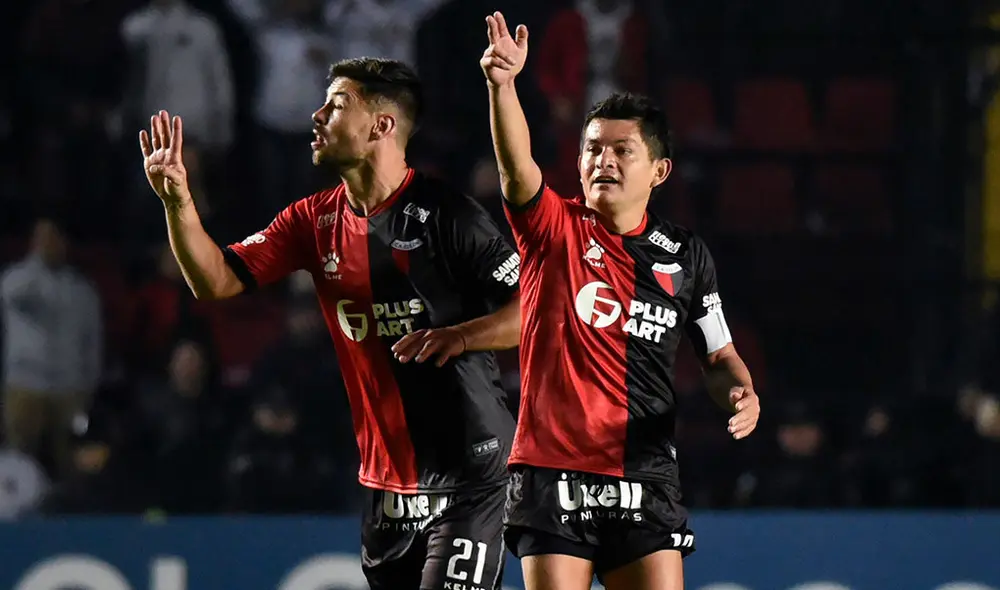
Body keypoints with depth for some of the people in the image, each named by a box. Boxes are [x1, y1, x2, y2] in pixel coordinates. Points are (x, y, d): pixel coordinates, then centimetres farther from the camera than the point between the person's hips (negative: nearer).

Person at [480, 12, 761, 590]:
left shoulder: (686, 254, 9)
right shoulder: (553, 228, 2)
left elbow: (719, 354, 20)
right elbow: (516, 167, -19)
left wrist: (741, 392, -3)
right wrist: (502, 84, -36)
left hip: (644, 477, 2)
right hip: (552, 472, -1)